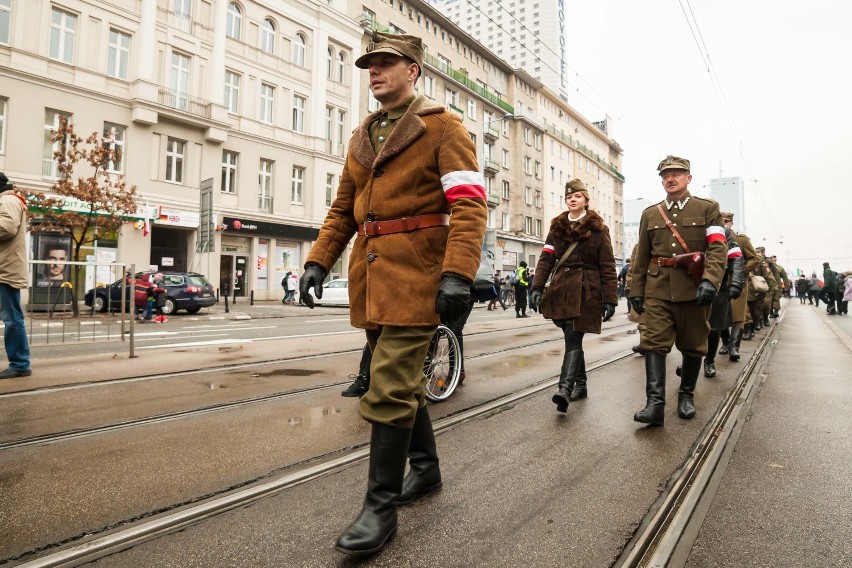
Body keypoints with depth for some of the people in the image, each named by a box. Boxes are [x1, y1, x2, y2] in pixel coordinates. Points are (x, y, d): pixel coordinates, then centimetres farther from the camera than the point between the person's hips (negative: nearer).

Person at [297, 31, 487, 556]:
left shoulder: (442, 126, -1)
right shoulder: (362, 136, 19)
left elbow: (470, 203, -12)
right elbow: (343, 208, 19)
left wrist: (458, 273, -24)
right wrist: (318, 260, 7)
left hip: (415, 274, -7)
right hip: (371, 276, 7)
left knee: (389, 389, -9)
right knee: (403, 378, 16)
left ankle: (382, 506, 6)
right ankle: (427, 468, 35)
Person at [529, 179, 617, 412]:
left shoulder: (598, 229, 1)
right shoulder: (556, 227, 12)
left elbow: (608, 267, -1)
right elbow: (546, 259, 5)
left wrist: (610, 300, -6)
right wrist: (537, 287, -7)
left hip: (585, 292, -4)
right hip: (560, 291, 4)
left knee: (573, 339, -15)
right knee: (572, 339, 12)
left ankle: (565, 389, -24)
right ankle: (580, 384, 24)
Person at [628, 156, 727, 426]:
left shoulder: (708, 208, 4)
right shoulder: (650, 214, 12)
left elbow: (718, 248, -8)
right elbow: (641, 257, 14)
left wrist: (709, 281, -23)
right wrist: (636, 291, 10)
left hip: (693, 289, -1)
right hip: (658, 290, 2)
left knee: (692, 346, 9)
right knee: (654, 343, -9)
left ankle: (686, 396, 26)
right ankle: (655, 403, -10)